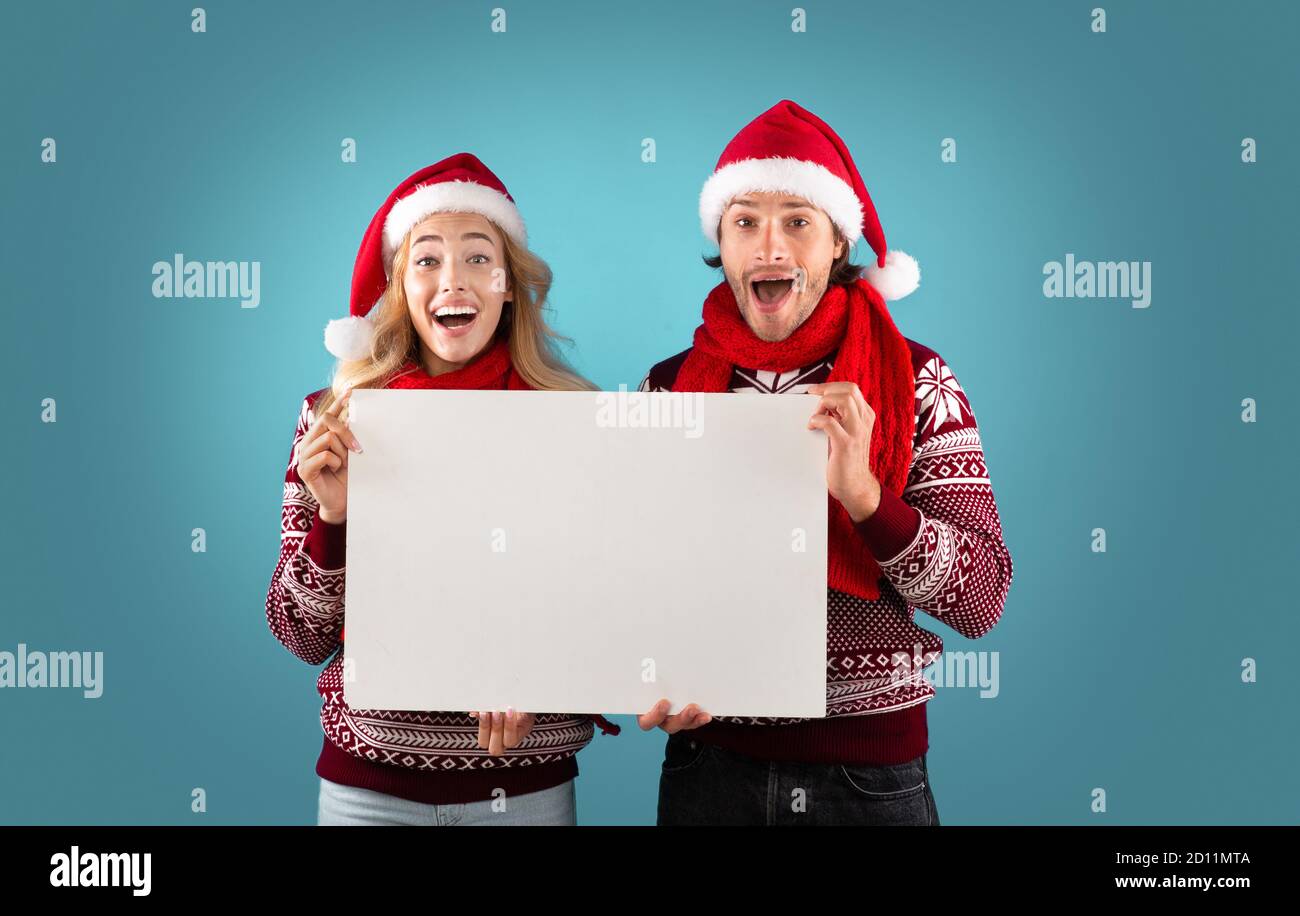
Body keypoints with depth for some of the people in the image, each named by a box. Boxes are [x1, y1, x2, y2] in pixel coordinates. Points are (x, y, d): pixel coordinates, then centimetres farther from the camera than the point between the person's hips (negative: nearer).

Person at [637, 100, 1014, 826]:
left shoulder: (915, 380, -6)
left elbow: (982, 601, -11)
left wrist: (862, 495, -25)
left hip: (873, 774, -1)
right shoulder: (670, 386, -1)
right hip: (712, 763, 1)